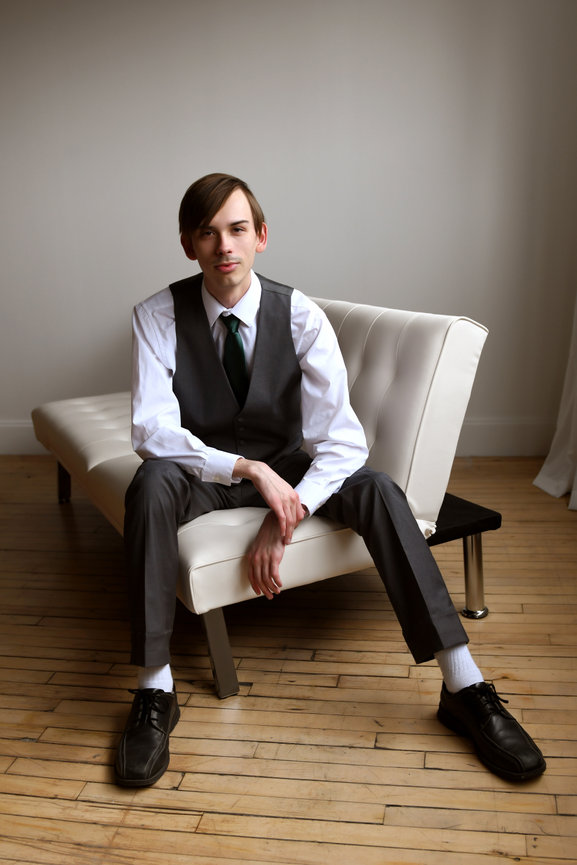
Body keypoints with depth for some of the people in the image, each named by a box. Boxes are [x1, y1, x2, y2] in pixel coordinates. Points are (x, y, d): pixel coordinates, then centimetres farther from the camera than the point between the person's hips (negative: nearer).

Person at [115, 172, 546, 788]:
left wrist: (282, 522, -30)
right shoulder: (158, 317, -13)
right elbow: (152, 430, -22)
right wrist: (248, 469, -35)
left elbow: (341, 441, -18)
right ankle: (154, 693, -26)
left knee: (376, 488, -26)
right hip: (201, 474, 0)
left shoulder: (301, 317, -14)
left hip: (283, 469, 1)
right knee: (150, 483, -35)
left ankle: (464, 689, -22)